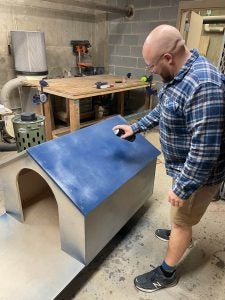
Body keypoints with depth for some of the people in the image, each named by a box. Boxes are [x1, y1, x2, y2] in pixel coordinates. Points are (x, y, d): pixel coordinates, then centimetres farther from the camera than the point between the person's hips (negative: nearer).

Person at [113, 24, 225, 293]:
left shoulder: (203, 85, -33)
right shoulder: (178, 74, 0)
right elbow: (162, 110, 16)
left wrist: (182, 188, -23)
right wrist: (135, 127, 16)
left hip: (197, 173, -8)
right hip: (185, 166, 9)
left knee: (181, 221, 11)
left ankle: (166, 274, 35)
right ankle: (181, 233, 60)